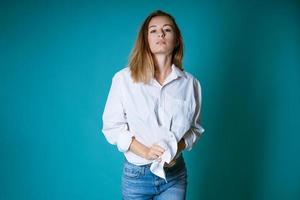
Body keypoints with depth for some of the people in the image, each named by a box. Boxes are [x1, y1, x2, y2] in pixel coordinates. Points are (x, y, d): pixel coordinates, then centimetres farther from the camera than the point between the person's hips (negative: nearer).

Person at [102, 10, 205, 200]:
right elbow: (112, 126, -5)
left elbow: (195, 128, 7)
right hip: (136, 175, -1)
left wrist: (177, 148, -12)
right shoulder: (123, 78, -8)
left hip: (175, 174, 2)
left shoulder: (190, 83, -2)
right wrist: (144, 151, -17)